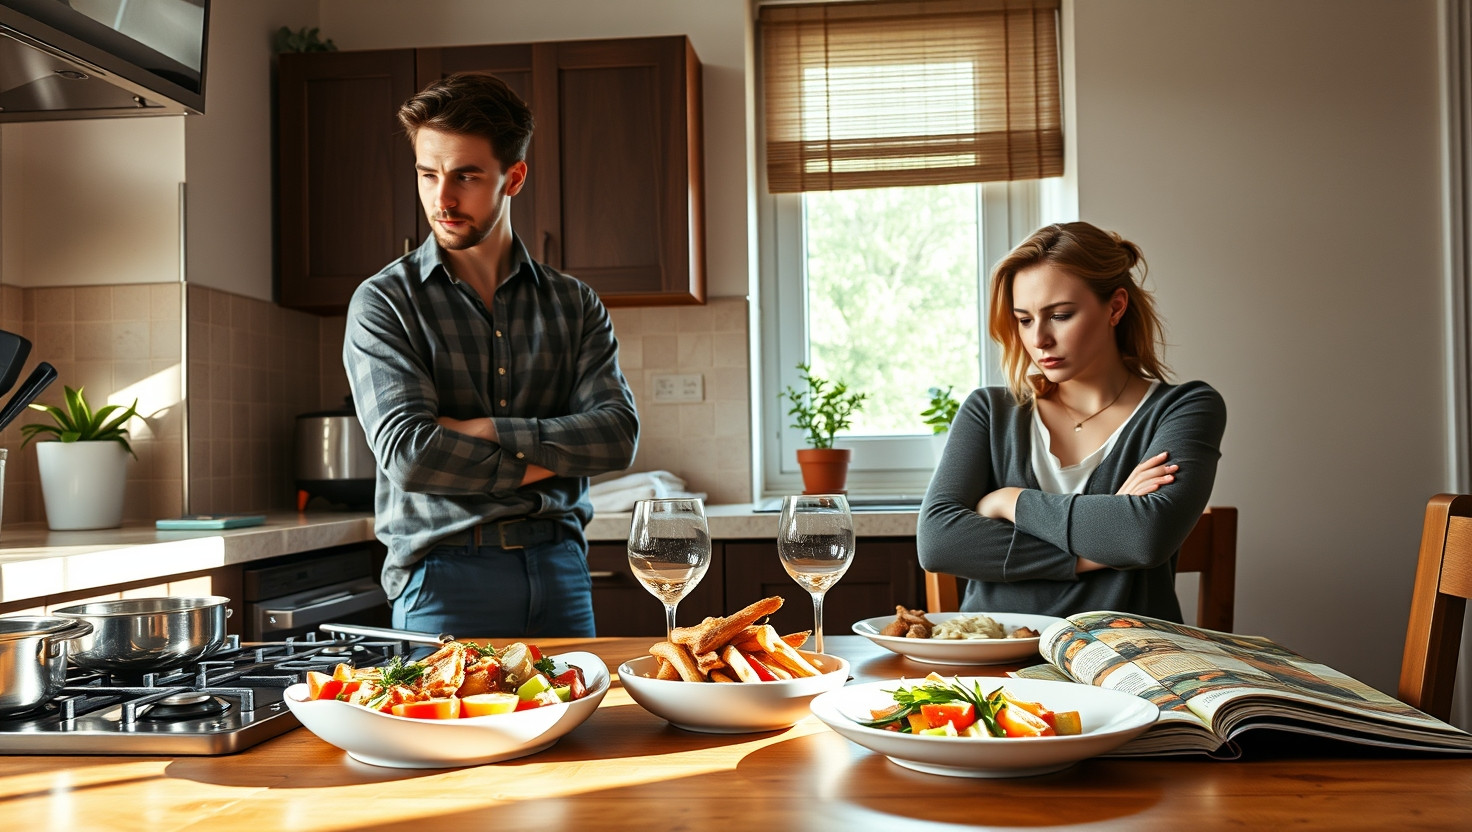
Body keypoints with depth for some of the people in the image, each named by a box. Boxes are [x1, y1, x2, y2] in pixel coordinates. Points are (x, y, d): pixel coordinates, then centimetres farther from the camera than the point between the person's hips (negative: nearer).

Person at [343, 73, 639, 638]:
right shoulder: (384, 302, -2)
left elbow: (617, 434, -5)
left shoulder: (574, 305, 8)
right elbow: (409, 455, -14)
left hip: (560, 569, 3)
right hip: (444, 575, -3)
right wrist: (542, 459, -6)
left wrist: (485, 431, -13)